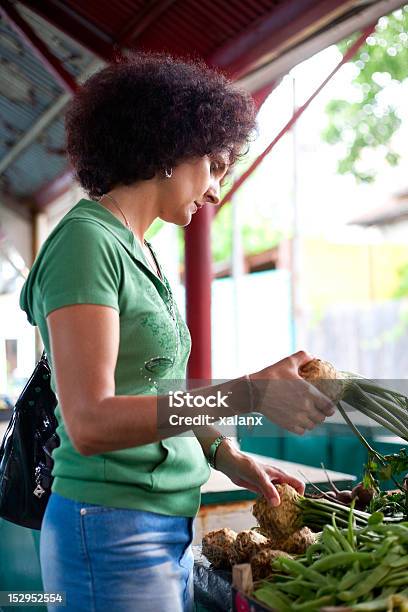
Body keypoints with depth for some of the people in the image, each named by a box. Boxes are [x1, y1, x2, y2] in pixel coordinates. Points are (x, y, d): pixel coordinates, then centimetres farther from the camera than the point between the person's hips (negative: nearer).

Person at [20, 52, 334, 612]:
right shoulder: (86, 240, -15)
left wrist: (225, 455, 3)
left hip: (169, 526, 9)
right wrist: (249, 392, -28)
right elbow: (90, 423, -23)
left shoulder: (137, 252, 12)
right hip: (113, 533, -8)